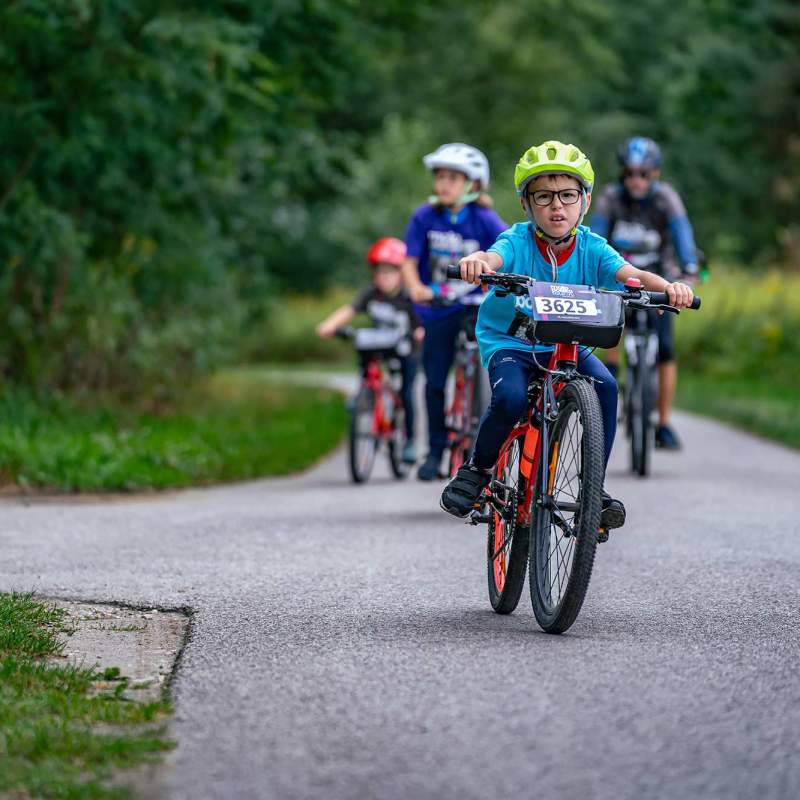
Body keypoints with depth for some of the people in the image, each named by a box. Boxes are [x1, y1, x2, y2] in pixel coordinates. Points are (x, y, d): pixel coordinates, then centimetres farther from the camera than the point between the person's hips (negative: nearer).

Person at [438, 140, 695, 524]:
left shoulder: (591, 248, -9)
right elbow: (495, 257, -38)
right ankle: (477, 468, -3)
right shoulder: (518, 241, -15)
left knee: (605, 387, -25)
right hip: (510, 342, -2)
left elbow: (630, 274, -24)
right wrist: (476, 261, -64)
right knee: (510, 398, -32)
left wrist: (667, 286, -46)